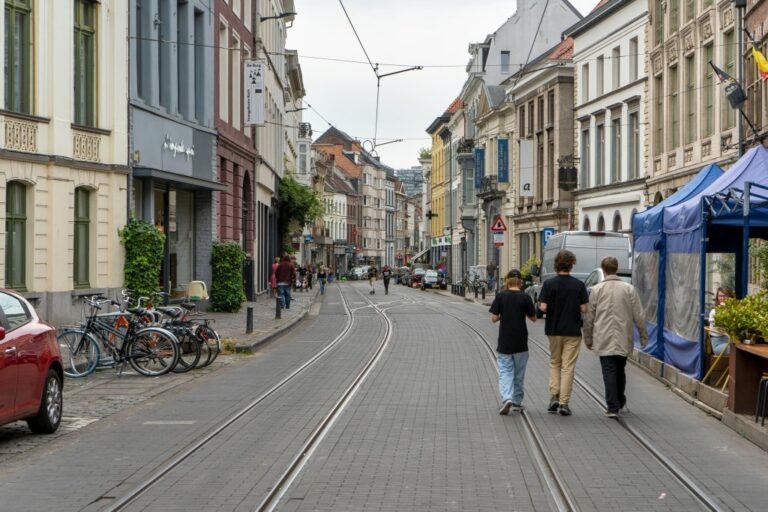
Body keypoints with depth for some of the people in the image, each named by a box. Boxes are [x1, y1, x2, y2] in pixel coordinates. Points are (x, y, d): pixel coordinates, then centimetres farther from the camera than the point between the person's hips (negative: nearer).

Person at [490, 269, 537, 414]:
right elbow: (533, 318, 2)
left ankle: (507, 398, -19)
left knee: (505, 371, 2)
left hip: (504, 342, -1)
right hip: (520, 342, 1)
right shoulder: (525, 297, -6)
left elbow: (493, 318, -7)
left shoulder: (500, 296, -6)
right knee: (519, 373, 13)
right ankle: (517, 402, 21)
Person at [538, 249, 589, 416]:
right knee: (568, 366, 3)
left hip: (554, 330, 1)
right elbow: (583, 309, -6)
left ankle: (554, 396, 5)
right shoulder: (579, 285, -6)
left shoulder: (549, 284, -7)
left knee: (554, 363, 18)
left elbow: (543, 308, -12)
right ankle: (564, 403, 0)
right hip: (573, 331, -1)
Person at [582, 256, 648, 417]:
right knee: (620, 371, 18)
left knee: (609, 372, -2)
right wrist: (643, 336, 9)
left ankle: (613, 407, -7)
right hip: (624, 339, 2)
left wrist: (588, 338, 11)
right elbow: (639, 316, 0)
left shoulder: (597, 290, -3)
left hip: (604, 340, -2)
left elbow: (589, 317, 0)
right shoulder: (629, 289, -1)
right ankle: (620, 402, 28)